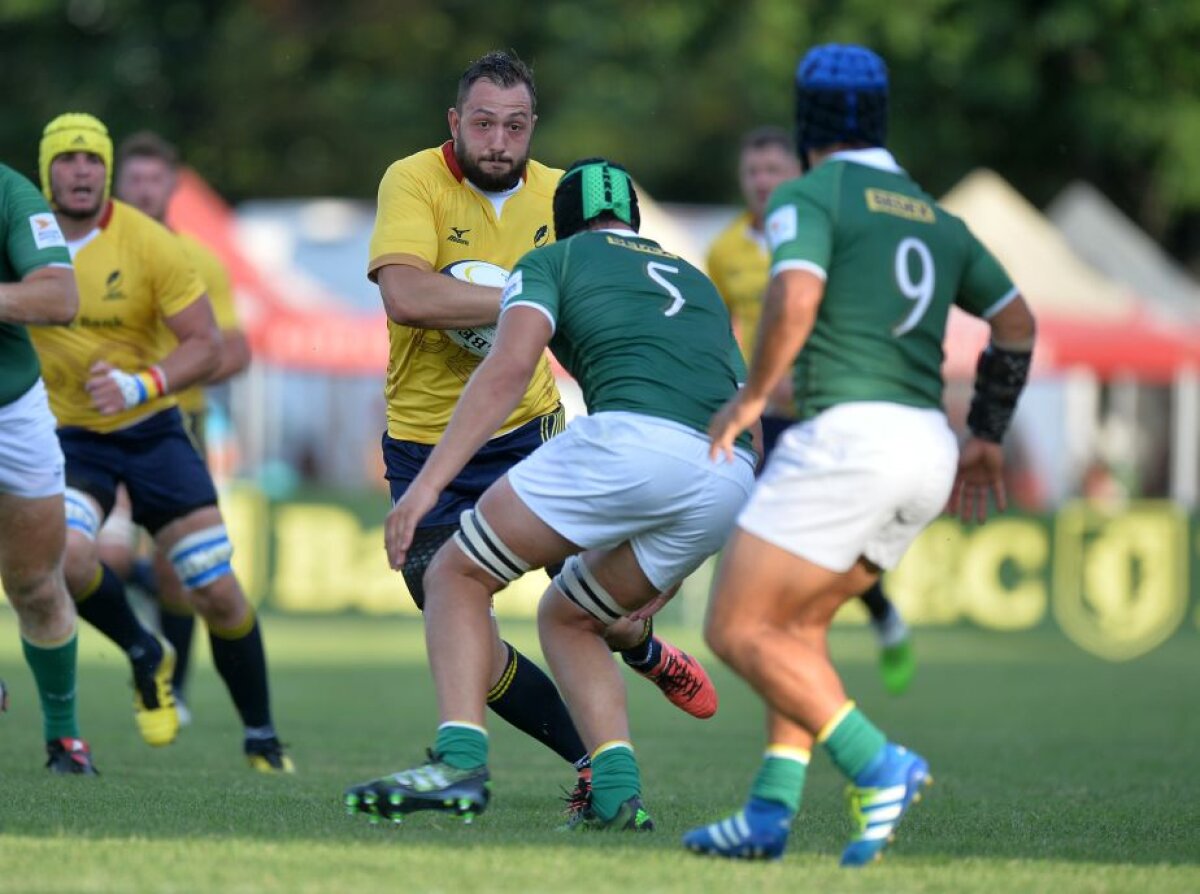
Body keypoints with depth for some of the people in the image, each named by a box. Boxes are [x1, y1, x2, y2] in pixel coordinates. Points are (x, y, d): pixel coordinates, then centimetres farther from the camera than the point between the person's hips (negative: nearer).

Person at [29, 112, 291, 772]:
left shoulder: (150, 243, -12)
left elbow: (206, 344, -13)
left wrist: (140, 385, -29)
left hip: (150, 428, -1)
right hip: (68, 435, 1)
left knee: (218, 592, -5)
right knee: (67, 555, -29)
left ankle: (262, 738, 14)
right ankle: (144, 657, 1)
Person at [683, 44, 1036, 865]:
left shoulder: (808, 196, -1)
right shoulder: (933, 217, 21)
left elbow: (795, 300, -18)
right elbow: (1018, 322, 23)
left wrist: (750, 398, -5)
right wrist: (987, 438, 29)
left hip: (847, 435, -8)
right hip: (928, 451, 8)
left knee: (737, 631, -3)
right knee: (797, 630, 18)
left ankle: (878, 767, -15)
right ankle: (770, 813, 8)